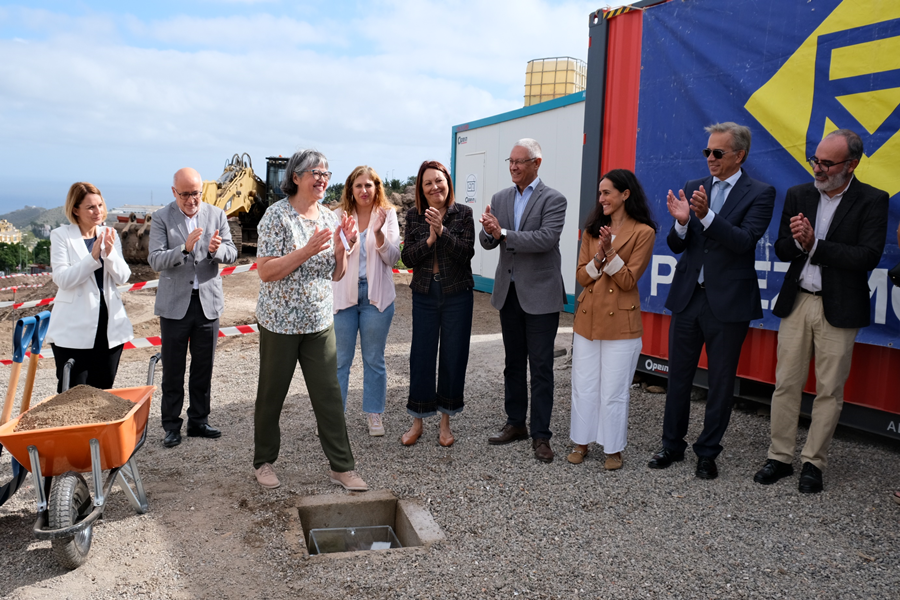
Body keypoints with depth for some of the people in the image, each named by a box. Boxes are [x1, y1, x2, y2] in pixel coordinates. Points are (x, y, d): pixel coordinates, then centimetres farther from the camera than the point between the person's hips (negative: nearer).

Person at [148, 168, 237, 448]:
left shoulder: (216, 215, 3)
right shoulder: (162, 218, -4)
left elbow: (232, 254, -1)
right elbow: (155, 261, -12)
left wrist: (216, 249, -23)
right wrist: (184, 248, -28)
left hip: (208, 302, 2)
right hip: (175, 304, -2)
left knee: (203, 369, 11)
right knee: (173, 370, 6)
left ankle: (199, 421, 24)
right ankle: (172, 425, 18)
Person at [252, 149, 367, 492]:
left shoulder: (330, 217, 7)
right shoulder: (278, 215, -10)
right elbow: (265, 272, -16)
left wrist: (343, 247, -8)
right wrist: (308, 250, -25)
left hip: (320, 321, 4)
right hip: (280, 321, -4)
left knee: (329, 394, 5)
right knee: (271, 395, 10)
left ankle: (342, 467, 15)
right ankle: (263, 461, 28)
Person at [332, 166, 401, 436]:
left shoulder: (388, 215, 2)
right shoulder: (339, 215, 2)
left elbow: (393, 258, -5)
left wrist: (379, 233, -20)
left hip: (376, 294, 0)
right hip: (344, 292, 0)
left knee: (374, 360, 9)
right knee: (340, 360, 7)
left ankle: (374, 414, 22)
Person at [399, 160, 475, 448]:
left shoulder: (463, 214, -1)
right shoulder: (414, 216, 4)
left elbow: (466, 253, -12)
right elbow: (407, 257, -3)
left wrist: (442, 230, -22)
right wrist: (429, 239, -18)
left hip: (457, 295, -1)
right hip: (425, 295, 1)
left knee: (453, 357, 6)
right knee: (421, 357, 4)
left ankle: (446, 422, 22)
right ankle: (417, 422, 20)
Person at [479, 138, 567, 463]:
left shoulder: (553, 199, -8)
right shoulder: (500, 198, 9)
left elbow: (546, 239, -22)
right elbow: (487, 242, 3)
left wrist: (503, 233, -23)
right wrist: (489, 231, -20)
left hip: (540, 294, -5)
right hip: (509, 292, 6)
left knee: (541, 366, 0)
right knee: (513, 362, 15)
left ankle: (540, 435, 10)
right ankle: (515, 423, 28)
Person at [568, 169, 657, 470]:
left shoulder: (643, 232, -5)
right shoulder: (592, 229, 10)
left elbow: (629, 281, -9)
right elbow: (581, 276, 5)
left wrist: (610, 253, -20)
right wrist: (598, 257, -12)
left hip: (620, 322, -5)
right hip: (587, 317, 5)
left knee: (614, 391, 4)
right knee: (583, 386, 10)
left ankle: (613, 449, 20)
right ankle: (582, 442, 25)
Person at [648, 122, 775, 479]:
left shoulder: (759, 194, -4)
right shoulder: (693, 189, 7)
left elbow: (744, 241, -18)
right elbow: (676, 246, 4)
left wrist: (707, 216, -30)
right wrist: (681, 222, -17)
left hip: (728, 302, -4)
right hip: (687, 297, 4)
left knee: (721, 383, 8)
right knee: (678, 376, 13)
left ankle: (707, 453, 22)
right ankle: (672, 445, 28)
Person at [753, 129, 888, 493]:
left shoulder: (872, 201, -4)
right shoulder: (798, 195, 6)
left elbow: (868, 257, -15)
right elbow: (781, 249, 6)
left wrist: (814, 245, -17)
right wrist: (799, 241, -16)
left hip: (839, 309, -3)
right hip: (797, 302, 3)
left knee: (829, 390, 4)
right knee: (786, 383, 7)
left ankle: (813, 462, 18)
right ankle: (780, 457, 18)